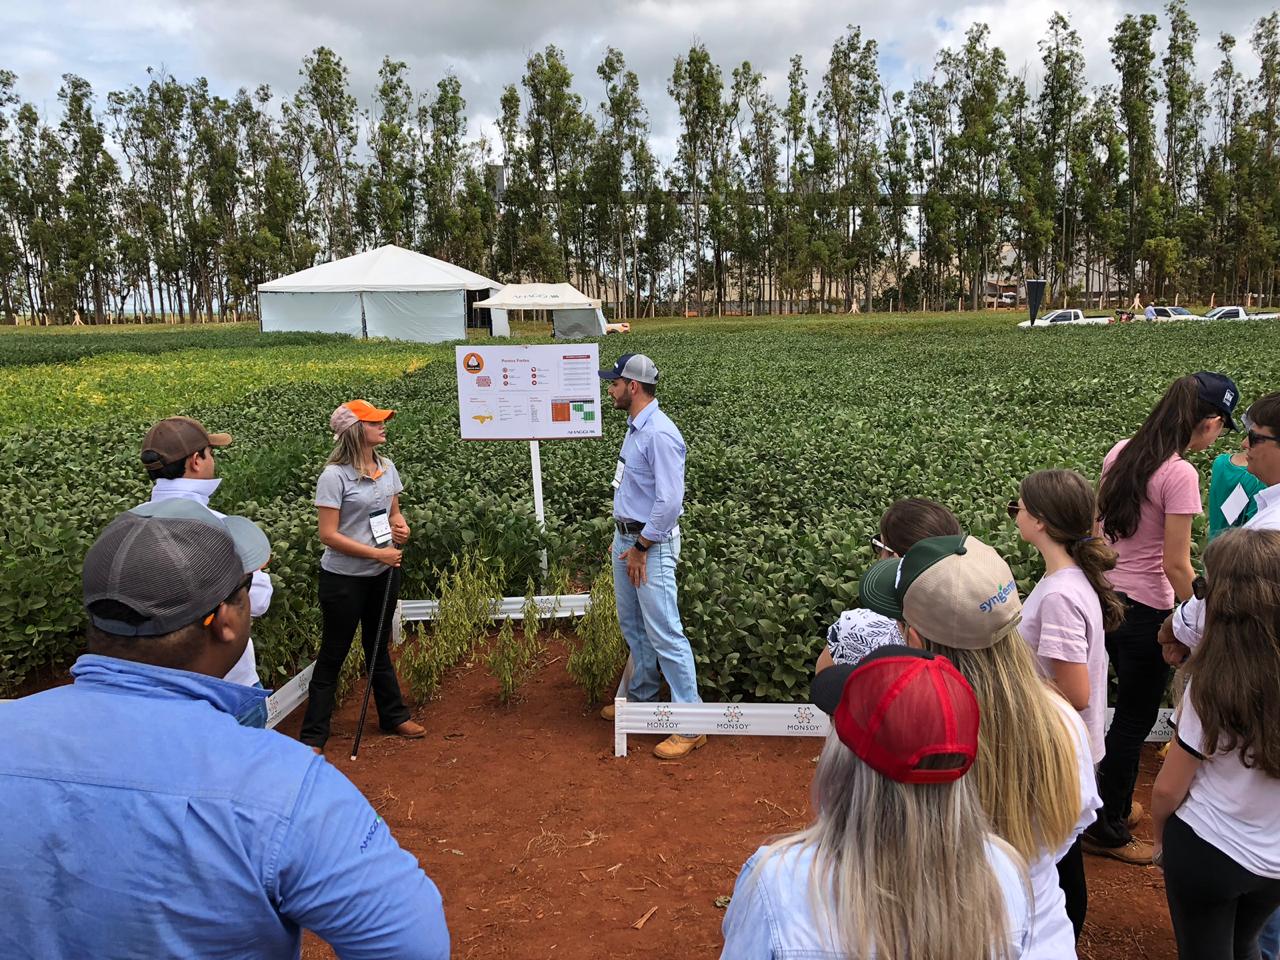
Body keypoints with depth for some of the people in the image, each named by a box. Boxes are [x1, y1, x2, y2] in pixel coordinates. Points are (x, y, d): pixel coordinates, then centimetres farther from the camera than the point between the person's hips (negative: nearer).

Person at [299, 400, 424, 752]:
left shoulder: (387, 467, 2)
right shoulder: (334, 476, -19)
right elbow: (328, 535, -20)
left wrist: (402, 528, -9)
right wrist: (377, 553, -22)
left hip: (383, 574, 6)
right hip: (344, 579, -6)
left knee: (379, 648, 22)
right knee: (333, 655, 4)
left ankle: (394, 716, 36)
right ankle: (313, 737, 16)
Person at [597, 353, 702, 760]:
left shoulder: (659, 433, -22)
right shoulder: (634, 428, 9)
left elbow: (669, 501, -25)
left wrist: (640, 548, -18)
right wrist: (621, 538, 15)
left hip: (652, 544, -10)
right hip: (627, 537, 10)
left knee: (665, 634, -6)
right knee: (632, 625, 21)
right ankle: (641, 697, 39)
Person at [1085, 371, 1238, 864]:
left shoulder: (1120, 453, 2)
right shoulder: (1179, 474, -20)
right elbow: (1175, 565, -19)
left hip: (1107, 597, 8)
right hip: (1146, 611, -8)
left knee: (1127, 711, 25)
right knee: (1135, 721, 9)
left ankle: (1112, 803, 41)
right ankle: (1108, 831, 24)